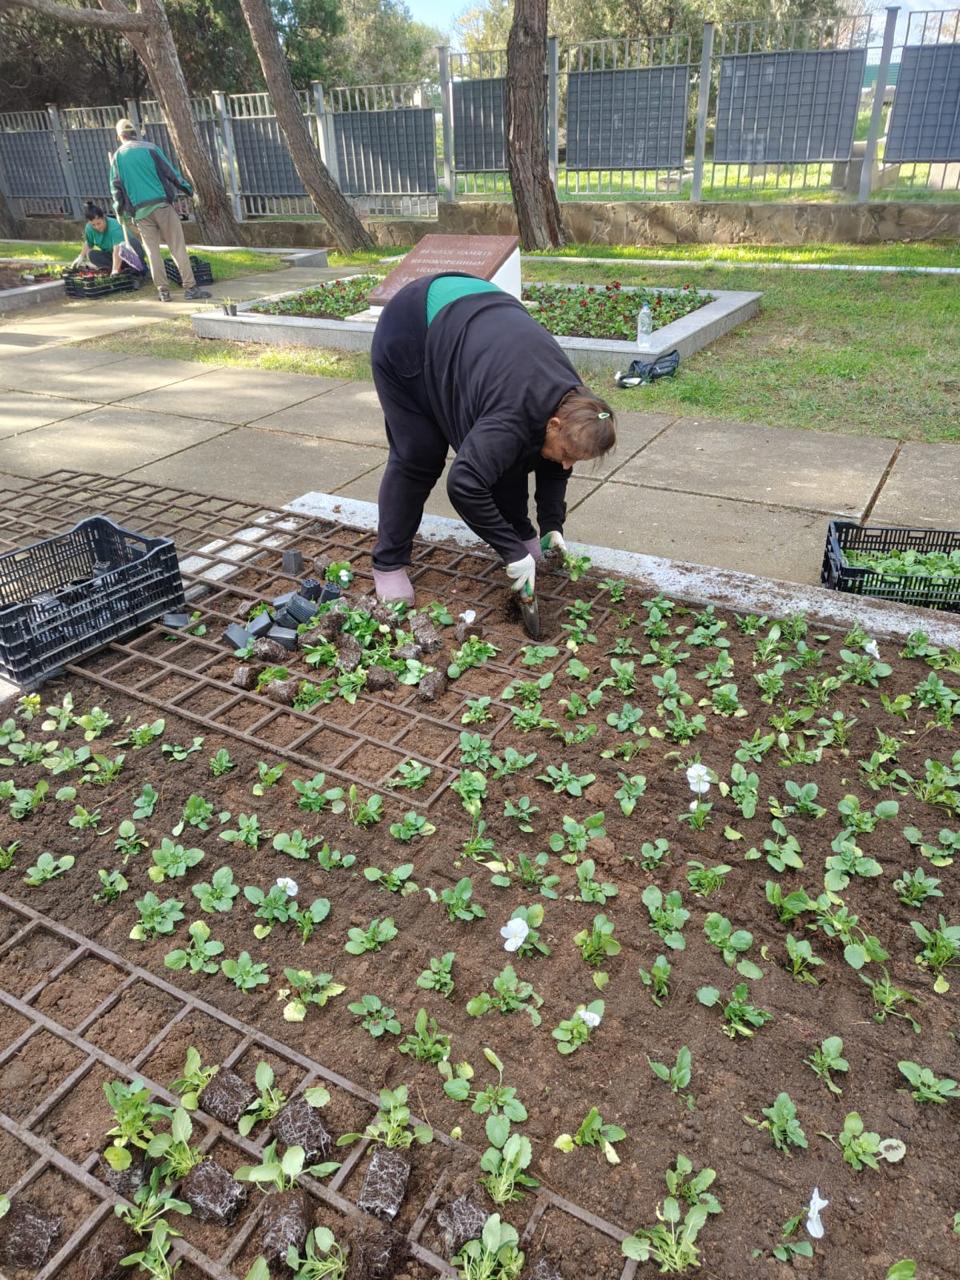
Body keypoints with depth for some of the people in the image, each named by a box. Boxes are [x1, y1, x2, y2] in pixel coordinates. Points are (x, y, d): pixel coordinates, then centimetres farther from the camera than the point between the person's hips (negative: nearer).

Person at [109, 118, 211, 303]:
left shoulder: (117, 157, 10)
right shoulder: (149, 148, 1)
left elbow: (116, 187, 13)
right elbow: (170, 171, 1)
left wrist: (120, 210, 25)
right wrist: (186, 188, 13)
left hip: (139, 210, 3)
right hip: (161, 204, -3)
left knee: (153, 251, 8)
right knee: (178, 246, -3)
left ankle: (163, 291, 4)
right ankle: (190, 288, -9)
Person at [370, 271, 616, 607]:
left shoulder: (569, 402, -13)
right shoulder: (515, 413, -38)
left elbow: (552, 465, 4)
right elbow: (464, 484, -43)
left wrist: (552, 525, -4)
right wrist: (513, 552, -36)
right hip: (409, 331, -7)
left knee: (507, 453, 0)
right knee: (418, 455, -7)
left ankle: (522, 532, 19)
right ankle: (388, 563, 5)